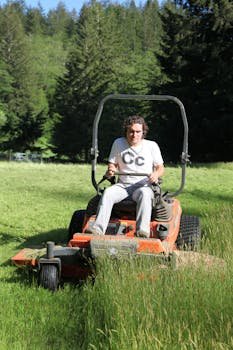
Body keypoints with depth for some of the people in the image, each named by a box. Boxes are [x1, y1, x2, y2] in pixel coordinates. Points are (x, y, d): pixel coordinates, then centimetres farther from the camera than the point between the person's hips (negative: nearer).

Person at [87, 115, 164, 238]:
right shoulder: (118, 143, 9)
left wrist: (156, 174, -16)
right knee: (108, 193, -30)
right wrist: (110, 170, -11)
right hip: (122, 185, 2)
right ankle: (98, 228, -41)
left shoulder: (152, 146, 4)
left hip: (143, 186, -2)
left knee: (144, 194, -38)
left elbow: (160, 168, 9)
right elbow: (112, 164, 15)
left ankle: (143, 230, -50)